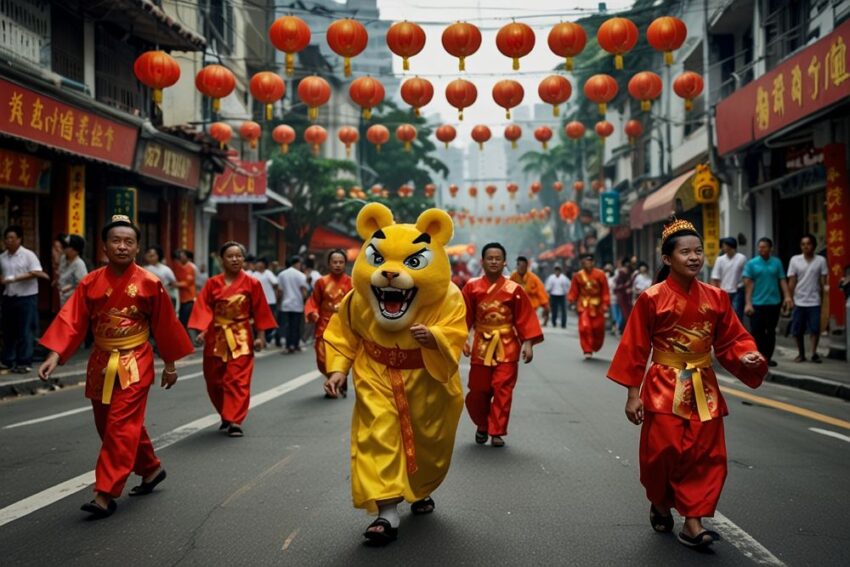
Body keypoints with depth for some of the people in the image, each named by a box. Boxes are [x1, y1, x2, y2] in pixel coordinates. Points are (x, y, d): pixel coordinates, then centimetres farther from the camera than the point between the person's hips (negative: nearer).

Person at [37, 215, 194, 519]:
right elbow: (72, 320, -9)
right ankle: (152, 469, 33)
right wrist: (55, 354, -22)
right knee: (109, 426, 14)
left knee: (121, 427, -9)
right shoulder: (91, 282, -2)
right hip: (101, 363, 5)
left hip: (134, 365, -5)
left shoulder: (149, 283, -9)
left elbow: (164, 326, -1)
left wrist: (170, 364, 4)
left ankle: (106, 494, -5)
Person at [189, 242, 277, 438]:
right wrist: (201, 331, -17)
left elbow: (259, 311, 1)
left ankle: (234, 421, -5)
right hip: (216, 337, 3)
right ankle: (226, 416, 29)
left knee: (238, 379, -8)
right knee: (215, 380, 11)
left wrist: (260, 336, -2)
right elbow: (203, 308, -4)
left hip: (241, 338, -2)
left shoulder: (252, 284, -3)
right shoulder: (212, 283, 0)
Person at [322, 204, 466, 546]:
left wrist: (435, 337, -41)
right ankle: (387, 513, -11)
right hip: (378, 381, 0)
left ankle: (421, 491, 45)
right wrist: (338, 368, -9)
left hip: (427, 385, 0)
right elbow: (343, 336, 1)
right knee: (378, 439, -14)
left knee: (429, 443, 16)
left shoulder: (447, 299, -15)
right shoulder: (359, 300, -9)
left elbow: (454, 335, -21)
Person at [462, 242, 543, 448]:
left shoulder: (514, 289, -5)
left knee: (503, 390, -4)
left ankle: (497, 431, 8)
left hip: (507, 347, -1)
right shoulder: (472, 287, -2)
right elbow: (466, 317, 1)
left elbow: (525, 318, -2)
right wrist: (462, 339, -7)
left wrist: (528, 344, -7)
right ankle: (482, 426, 30)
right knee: (478, 390, 6)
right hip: (481, 345, 1)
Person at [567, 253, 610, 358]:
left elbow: (605, 291, -2)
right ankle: (587, 351, -6)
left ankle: (595, 347, 30)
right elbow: (574, 291, 4)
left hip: (597, 306, 0)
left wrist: (605, 304, -8)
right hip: (583, 305, 0)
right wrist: (571, 299, -11)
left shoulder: (600, 274, -4)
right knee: (584, 327, -13)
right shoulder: (578, 275, 0)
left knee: (598, 328, 4)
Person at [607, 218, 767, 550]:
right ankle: (660, 504, 30)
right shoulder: (651, 299, -10)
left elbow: (731, 341, 7)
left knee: (705, 455, 1)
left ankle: (693, 522, 11)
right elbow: (635, 348, -7)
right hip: (664, 389, -3)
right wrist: (633, 394, -8)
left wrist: (747, 356, -16)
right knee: (664, 453, 0)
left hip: (703, 390, 4)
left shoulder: (716, 298, 1)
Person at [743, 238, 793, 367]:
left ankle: (768, 357, 20)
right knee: (757, 332, -3)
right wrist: (748, 303, -12)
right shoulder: (751, 263, -1)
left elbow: (782, 280, 6)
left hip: (774, 303, 2)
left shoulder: (777, 262, 5)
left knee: (771, 332, 10)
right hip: (757, 304, -2)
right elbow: (748, 283, -5)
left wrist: (787, 296, -7)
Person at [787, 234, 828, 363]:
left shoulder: (821, 260, -1)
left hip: (814, 301, -1)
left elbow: (823, 282, 2)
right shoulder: (795, 260, 0)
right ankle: (801, 354, 18)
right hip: (799, 301, 1)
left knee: (815, 328, -5)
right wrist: (789, 298, -2)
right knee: (797, 330, 6)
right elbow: (792, 282, 2)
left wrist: (822, 298, -2)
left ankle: (814, 353, 4)